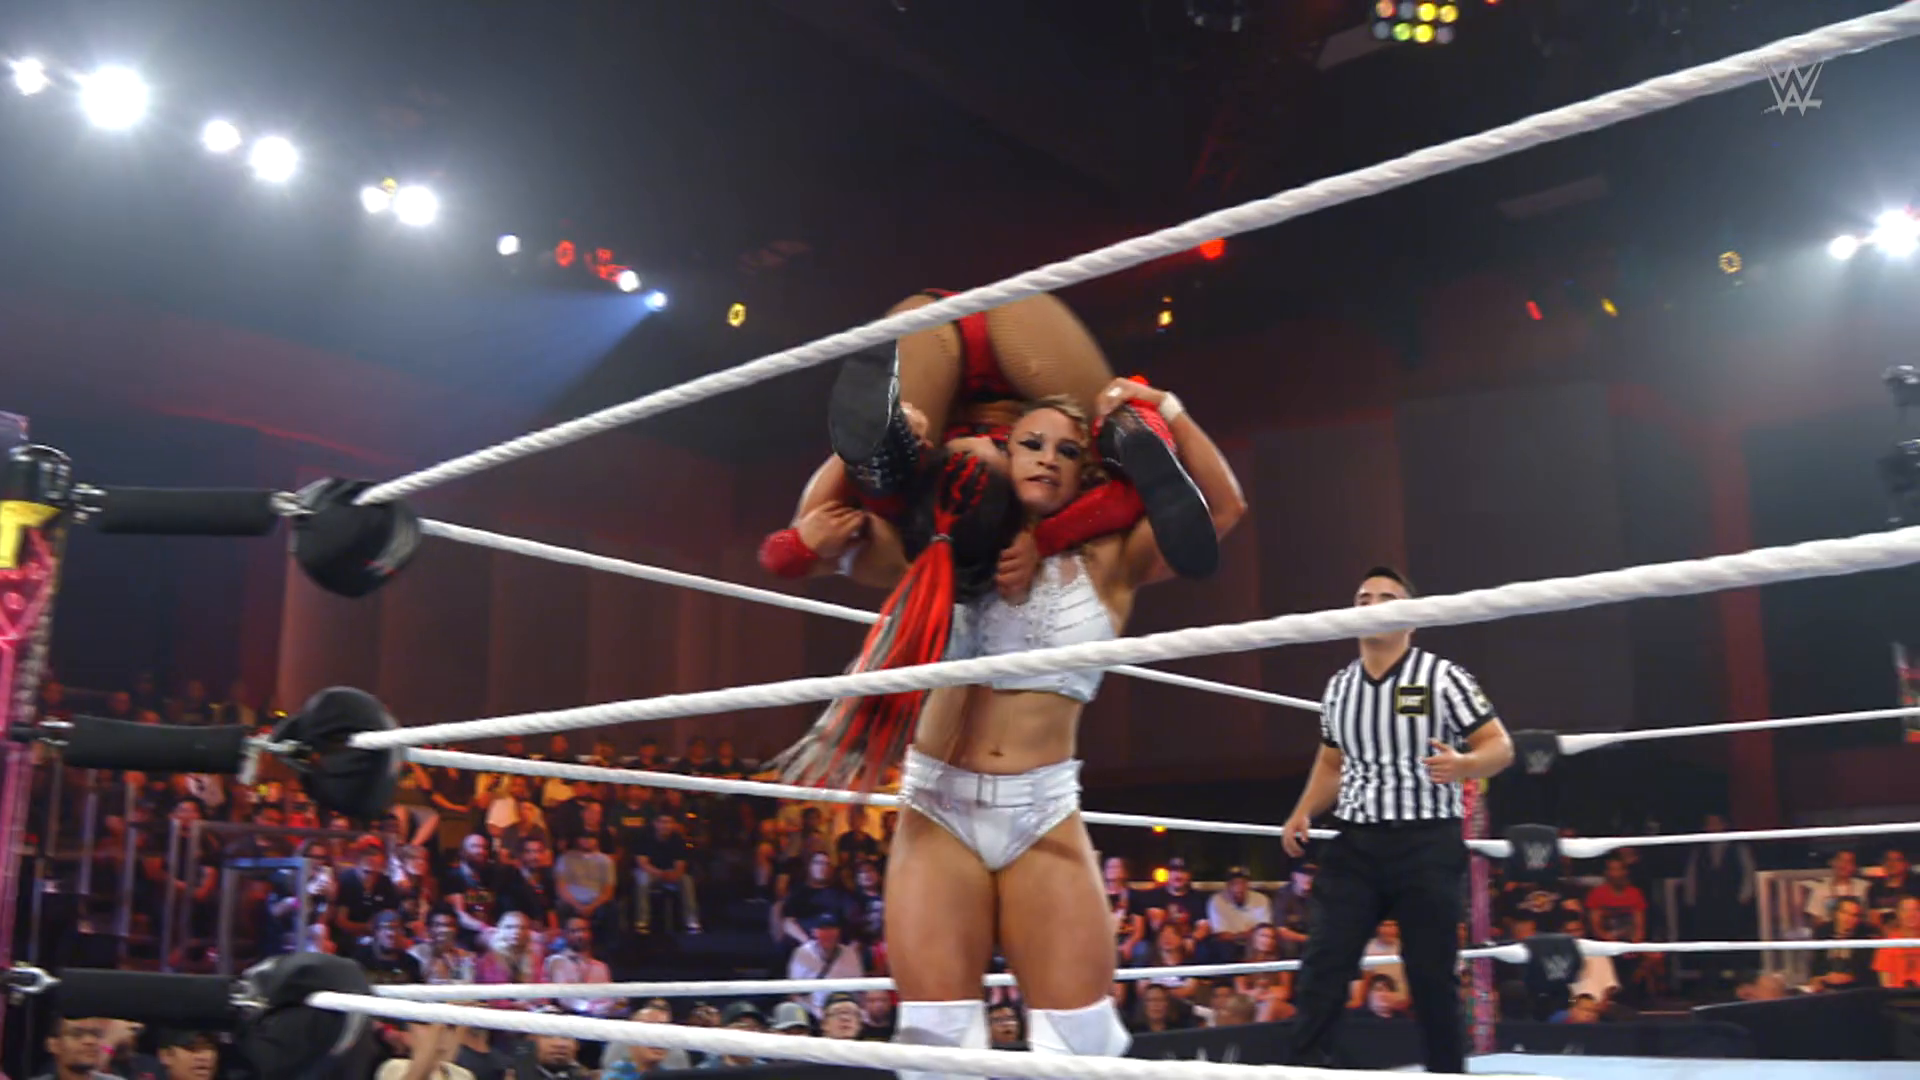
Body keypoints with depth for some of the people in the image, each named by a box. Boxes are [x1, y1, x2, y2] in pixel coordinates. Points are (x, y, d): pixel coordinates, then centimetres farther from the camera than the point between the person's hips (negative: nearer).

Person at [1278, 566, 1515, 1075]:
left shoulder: (1443, 677, -4)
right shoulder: (1338, 687, 11)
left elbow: (1500, 746, -3)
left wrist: (1463, 764, -25)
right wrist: (1303, 814, 8)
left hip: (1427, 844, -4)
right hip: (1355, 843, 4)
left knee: (1432, 975, 4)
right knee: (1322, 964, -1)